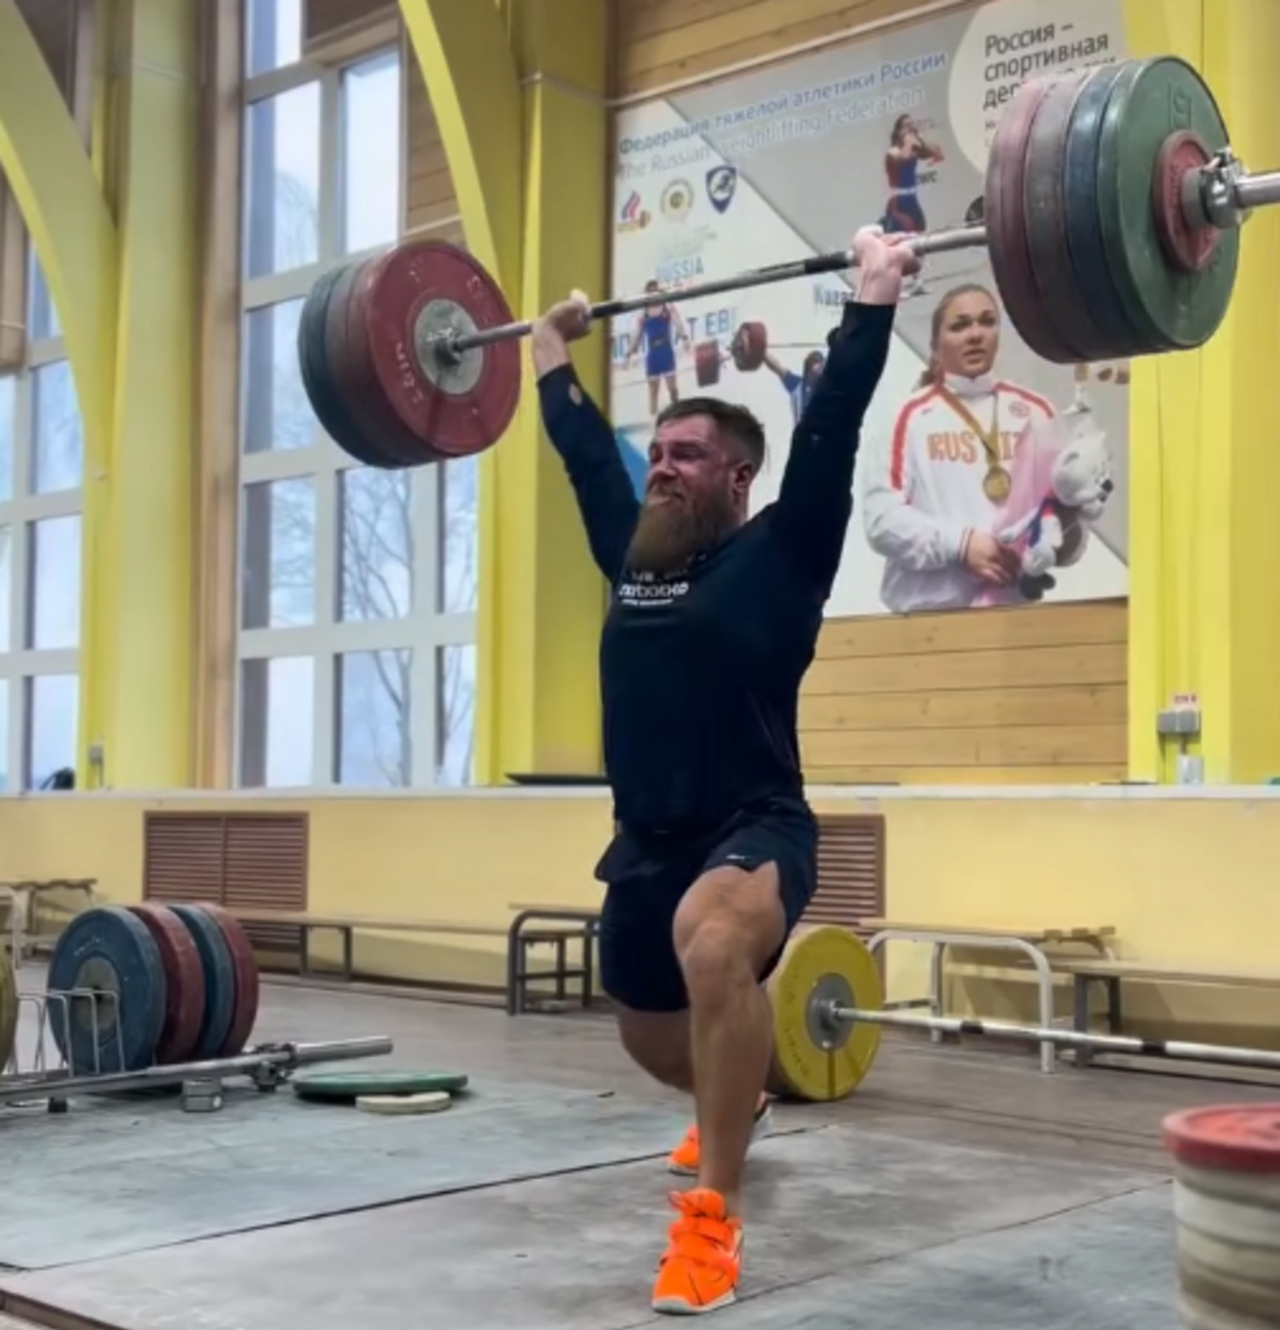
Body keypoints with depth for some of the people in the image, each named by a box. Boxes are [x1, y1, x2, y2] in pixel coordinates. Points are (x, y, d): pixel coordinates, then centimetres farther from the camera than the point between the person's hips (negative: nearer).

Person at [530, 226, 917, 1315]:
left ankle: (714, 1218, -30)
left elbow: (831, 427, -13)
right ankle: (736, 1104, 61)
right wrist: (553, 353, 29)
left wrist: (874, 299, -12)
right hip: (647, 841, 7)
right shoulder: (633, 552, 8)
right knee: (649, 1033, 23)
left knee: (713, 949, -40)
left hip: (755, 831, -7)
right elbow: (584, 451, 20)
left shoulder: (779, 552, -7)